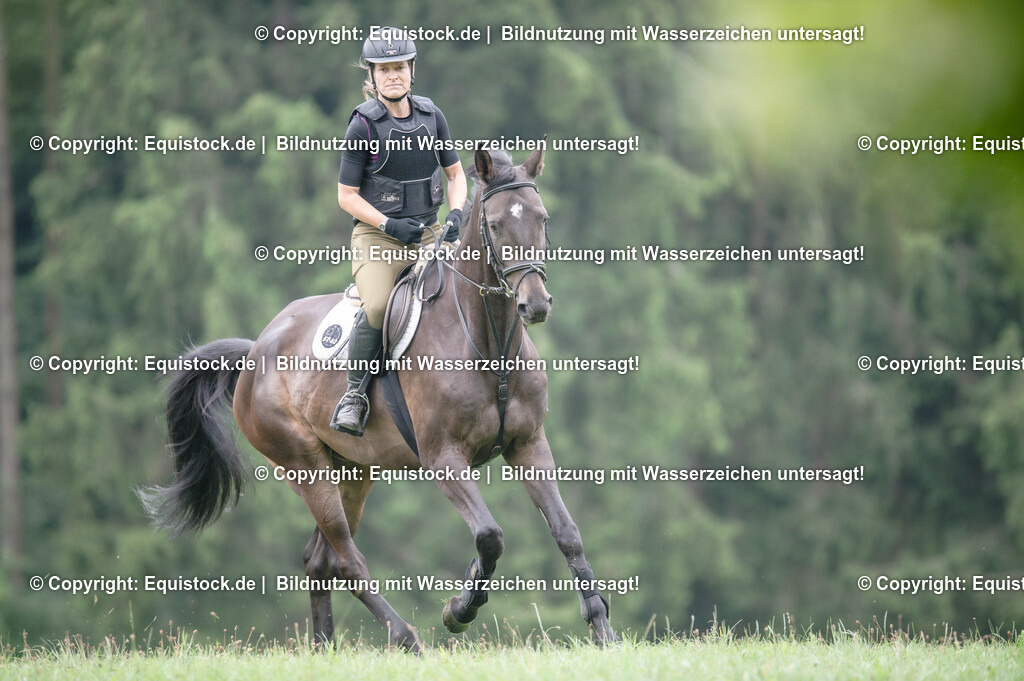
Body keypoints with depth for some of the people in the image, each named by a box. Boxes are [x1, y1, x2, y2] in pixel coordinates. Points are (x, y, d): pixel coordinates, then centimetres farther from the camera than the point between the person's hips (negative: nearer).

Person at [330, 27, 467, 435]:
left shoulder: (431, 116, 6)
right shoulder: (364, 125, -7)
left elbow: (455, 173, 15)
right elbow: (347, 196, -4)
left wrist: (456, 214, -4)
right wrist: (389, 225, -17)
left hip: (427, 233, 5)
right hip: (375, 234, -5)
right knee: (378, 306, -31)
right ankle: (354, 394, -14)